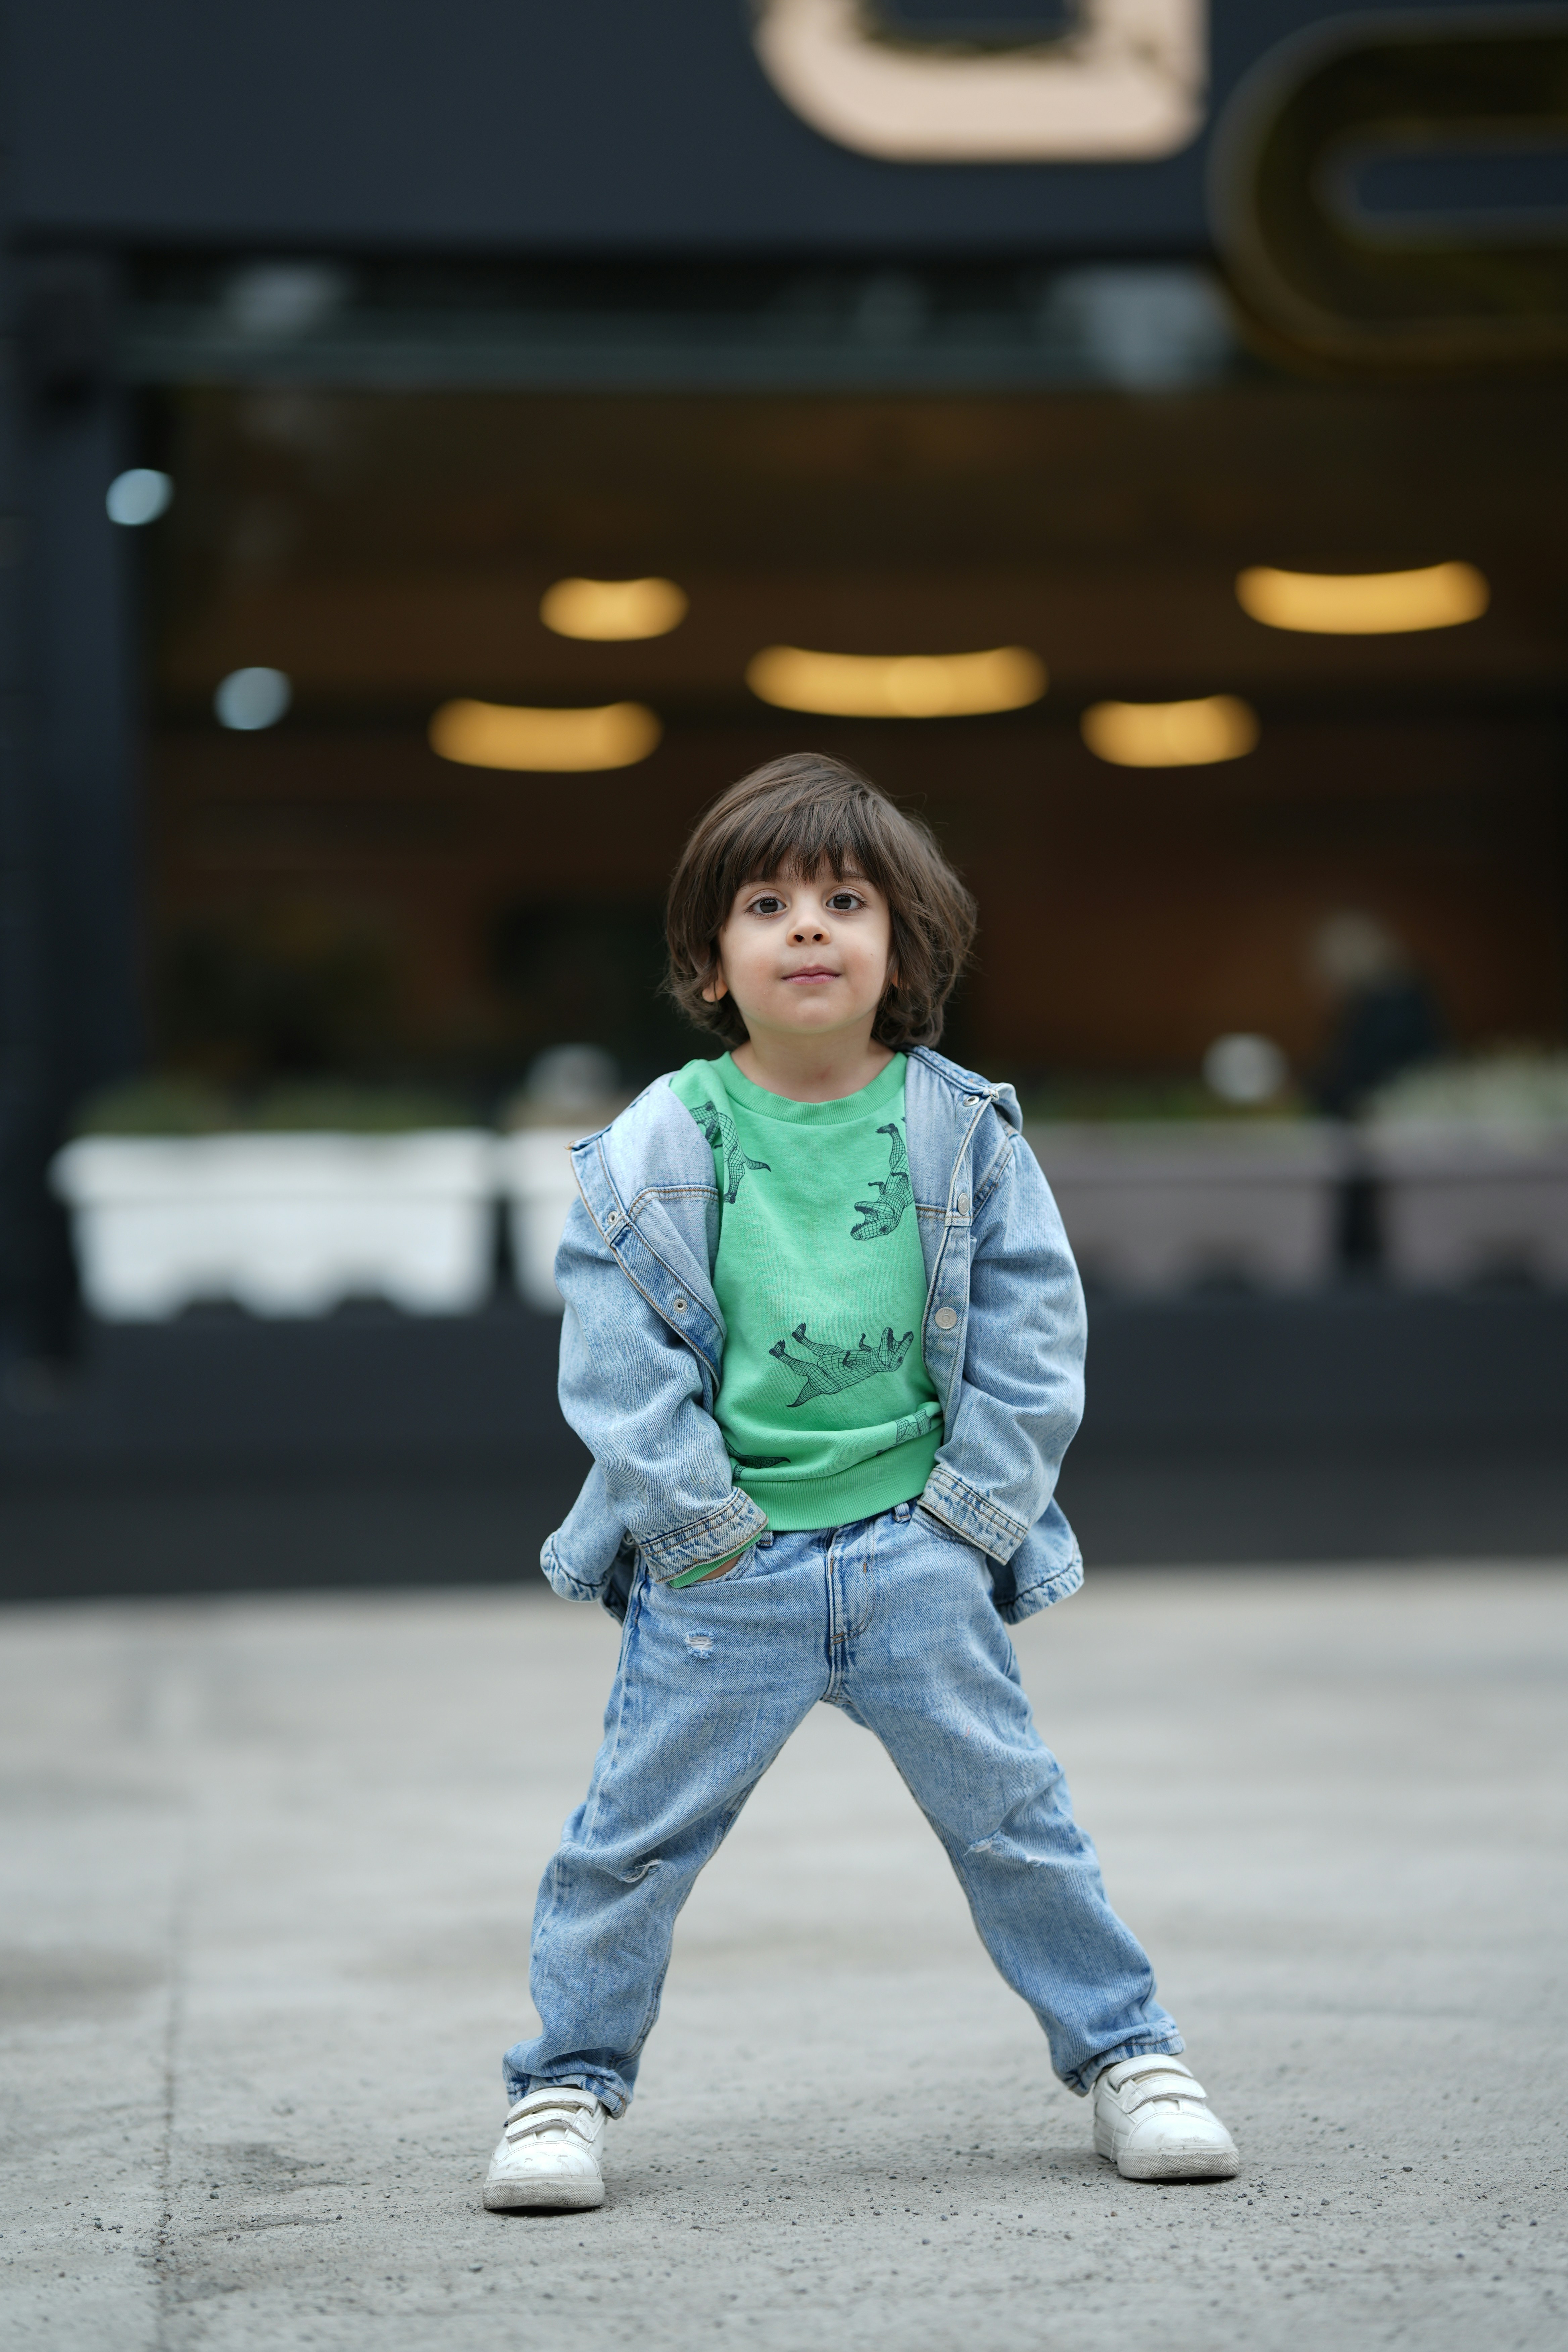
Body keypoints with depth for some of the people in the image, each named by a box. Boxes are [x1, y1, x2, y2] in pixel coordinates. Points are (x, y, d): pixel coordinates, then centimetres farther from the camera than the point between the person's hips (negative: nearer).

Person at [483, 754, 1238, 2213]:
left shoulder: (965, 1132, 1)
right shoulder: (658, 1147, -2)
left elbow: (1033, 1328, 2)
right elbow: (616, 1349, -3)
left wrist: (967, 1514, -5)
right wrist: (700, 1519, -9)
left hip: (918, 1553, 1)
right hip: (718, 1569, 0)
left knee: (1012, 1816, 6)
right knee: (636, 1829, 3)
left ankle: (1125, 2052, 20)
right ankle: (568, 2081, 17)